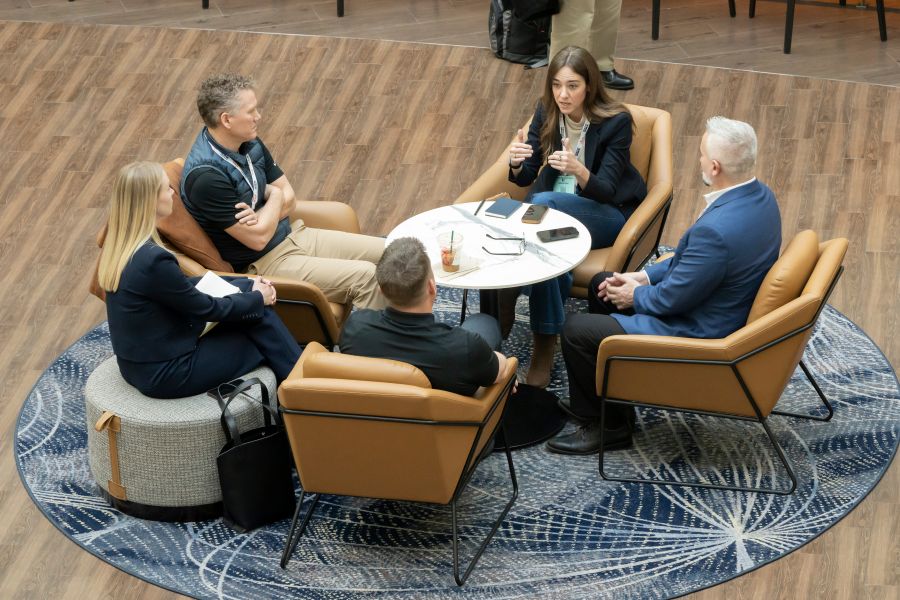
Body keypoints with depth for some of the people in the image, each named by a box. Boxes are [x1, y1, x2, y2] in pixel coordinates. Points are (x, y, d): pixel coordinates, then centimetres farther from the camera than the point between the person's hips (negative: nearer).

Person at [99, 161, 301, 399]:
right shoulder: (153, 259, -28)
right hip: (165, 374, -8)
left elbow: (182, 286, 11)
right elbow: (207, 308, -15)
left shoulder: (119, 245, -1)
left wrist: (249, 286, 9)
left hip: (140, 364, 8)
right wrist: (258, 298, 3)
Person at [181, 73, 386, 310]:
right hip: (262, 264, -9)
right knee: (364, 277, -23)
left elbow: (288, 198, 8)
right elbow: (257, 238, -22)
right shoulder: (205, 176, -26)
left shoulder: (249, 142, 1)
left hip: (291, 235, 9)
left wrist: (260, 217, -14)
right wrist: (275, 195, -5)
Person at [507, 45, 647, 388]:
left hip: (610, 213, -3)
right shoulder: (546, 113, -2)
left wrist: (579, 170, -42)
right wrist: (516, 163, -26)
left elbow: (606, 190, -20)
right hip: (554, 204, 4)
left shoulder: (616, 122, -15)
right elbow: (526, 178, -1)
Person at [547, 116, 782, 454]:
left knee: (575, 331, -4)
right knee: (601, 285, 21)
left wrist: (635, 296, -3)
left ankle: (609, 425, 16)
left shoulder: (716, 230, -36)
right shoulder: (760, 196, -5)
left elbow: (671, 299, -23)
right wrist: (644, 276, 5)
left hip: (697, 334, -10)